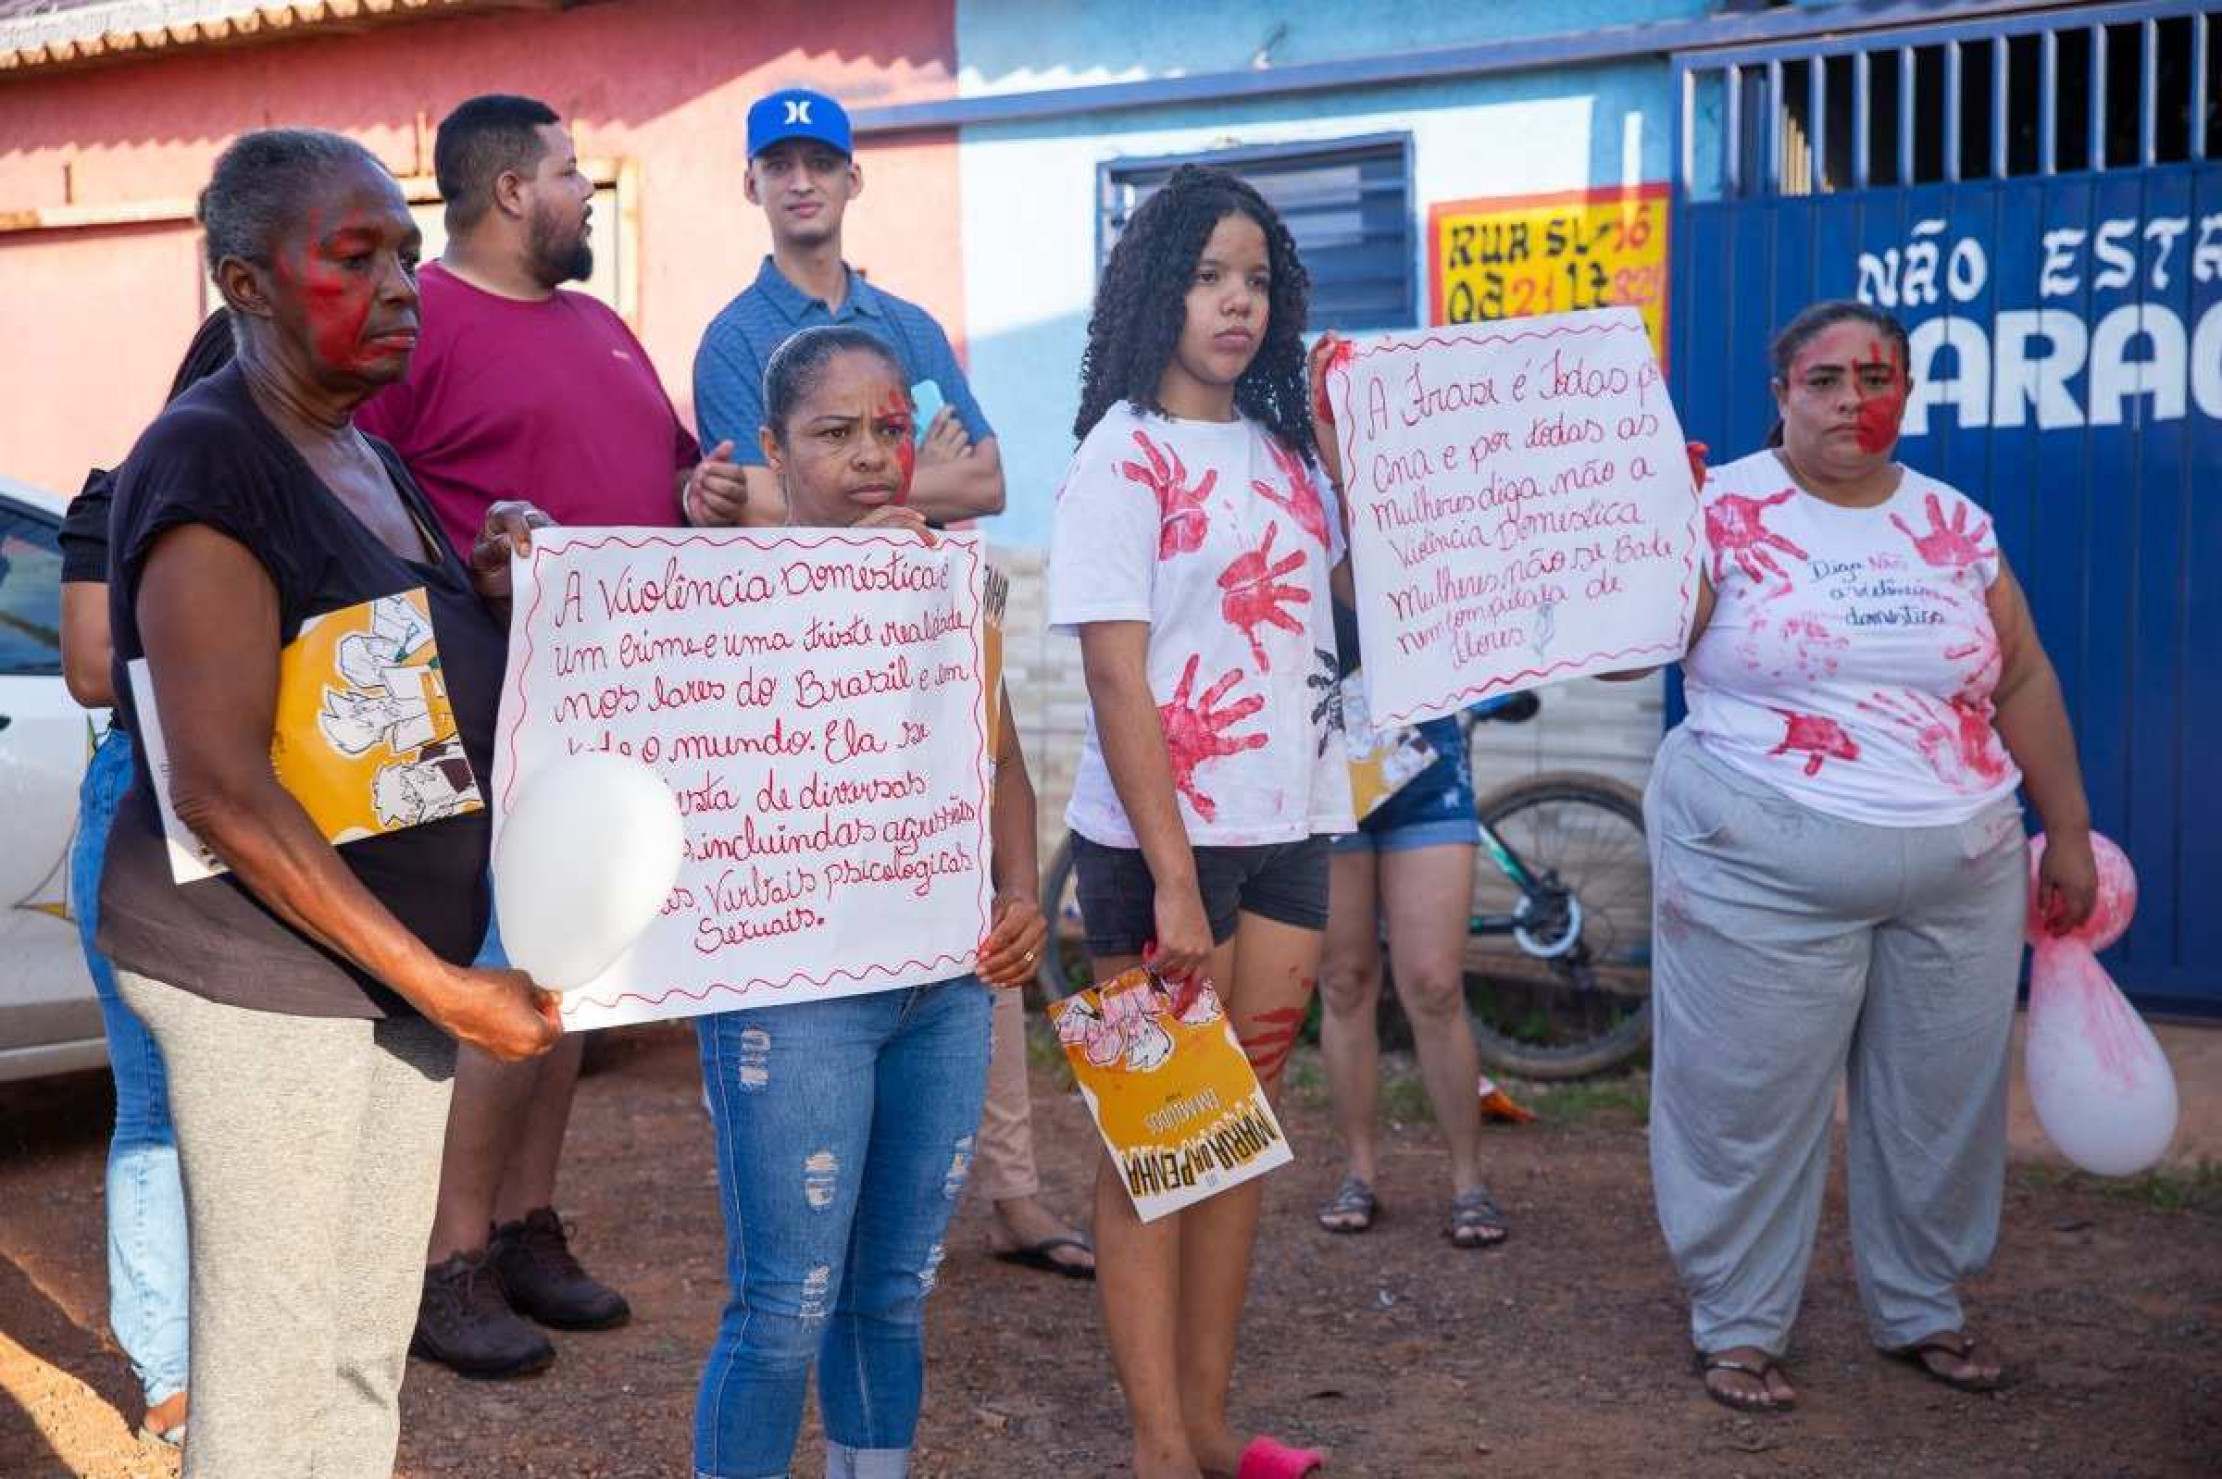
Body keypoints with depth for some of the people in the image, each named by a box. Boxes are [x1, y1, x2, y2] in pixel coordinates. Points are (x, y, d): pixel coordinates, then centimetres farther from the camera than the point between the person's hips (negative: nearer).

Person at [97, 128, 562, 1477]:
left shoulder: (371, 462, 13)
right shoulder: (209, 462, -14)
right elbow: (222, 783, -21)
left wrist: (504, 598, 1)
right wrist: (442, 987, -21)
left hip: (396, 963, 9)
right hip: (265, 972, -8)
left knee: (370, 1351, 15)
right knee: (273, 1364, -1)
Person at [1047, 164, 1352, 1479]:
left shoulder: (1280, 446, 10)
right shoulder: (1127, 453, -9)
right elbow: (1116, 682, -14)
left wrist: (1345, 448, 7)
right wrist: (1170, 875, -19)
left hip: (1288, 830, 7)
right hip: (1168, 838, -7)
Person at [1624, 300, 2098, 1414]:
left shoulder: (1955, 524, 9)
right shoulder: (1722, 512, -3)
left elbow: (2024, 681, 14)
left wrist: (2068, 834, 13)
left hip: (1959, 869, 4)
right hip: (1766, 871, -4)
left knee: (1943, 1100, 12)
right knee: (1751, 1101, 1)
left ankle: (1921, 1309, 30)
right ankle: (1737, 1326, 16)